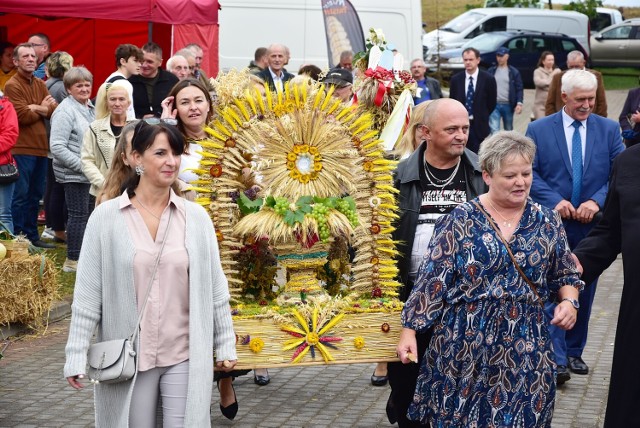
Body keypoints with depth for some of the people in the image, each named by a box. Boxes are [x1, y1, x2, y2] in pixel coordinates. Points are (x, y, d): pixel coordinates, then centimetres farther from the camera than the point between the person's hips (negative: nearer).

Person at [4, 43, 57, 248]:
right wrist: (42, 109, -2)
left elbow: (55, 110, 3)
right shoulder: (12, 85, -8)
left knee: (35, 195, 14)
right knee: (21, 195, -4)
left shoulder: (40, 85, 15)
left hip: (40, 147, 8)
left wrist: (37, 108, -14)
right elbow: (23, 116, -17)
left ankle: (32, 235, 23)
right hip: (22, 149, -8)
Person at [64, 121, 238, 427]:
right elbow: (87, 294, -4)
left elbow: (215, 288, 6)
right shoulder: (106, 217, -5)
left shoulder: (196, 217, 2)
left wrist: (225, 344, 6)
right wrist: (76, 355, -6)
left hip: (185, 356, 1)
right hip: (128, 356, -1)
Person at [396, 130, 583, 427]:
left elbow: (566, 275, 15)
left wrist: (569, 301, -5)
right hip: (465, 345, -2)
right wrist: (409, 330, -9)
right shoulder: (461, 221, -5)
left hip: (526, 349, 2)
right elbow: (431, 281, -6)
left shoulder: (547, 222, 5)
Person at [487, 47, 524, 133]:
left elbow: (519, 89, 1)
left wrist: (519, 103, -11)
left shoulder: (514, 72, 3)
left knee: (508, 130, 13)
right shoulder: (491, 71, 6)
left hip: (508, 105, 0)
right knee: (494, 130, -12)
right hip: (494, 105, 0)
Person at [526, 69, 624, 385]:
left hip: (592, 225, 3)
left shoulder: (609, 129, 4)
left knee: (584, 291, 12)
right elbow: (530, 172, -4)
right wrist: (555, 201, -17)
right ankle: (557, 359, -8)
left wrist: (596, 201, -16)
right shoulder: (538, 130, 0)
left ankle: (574, 352, 26)